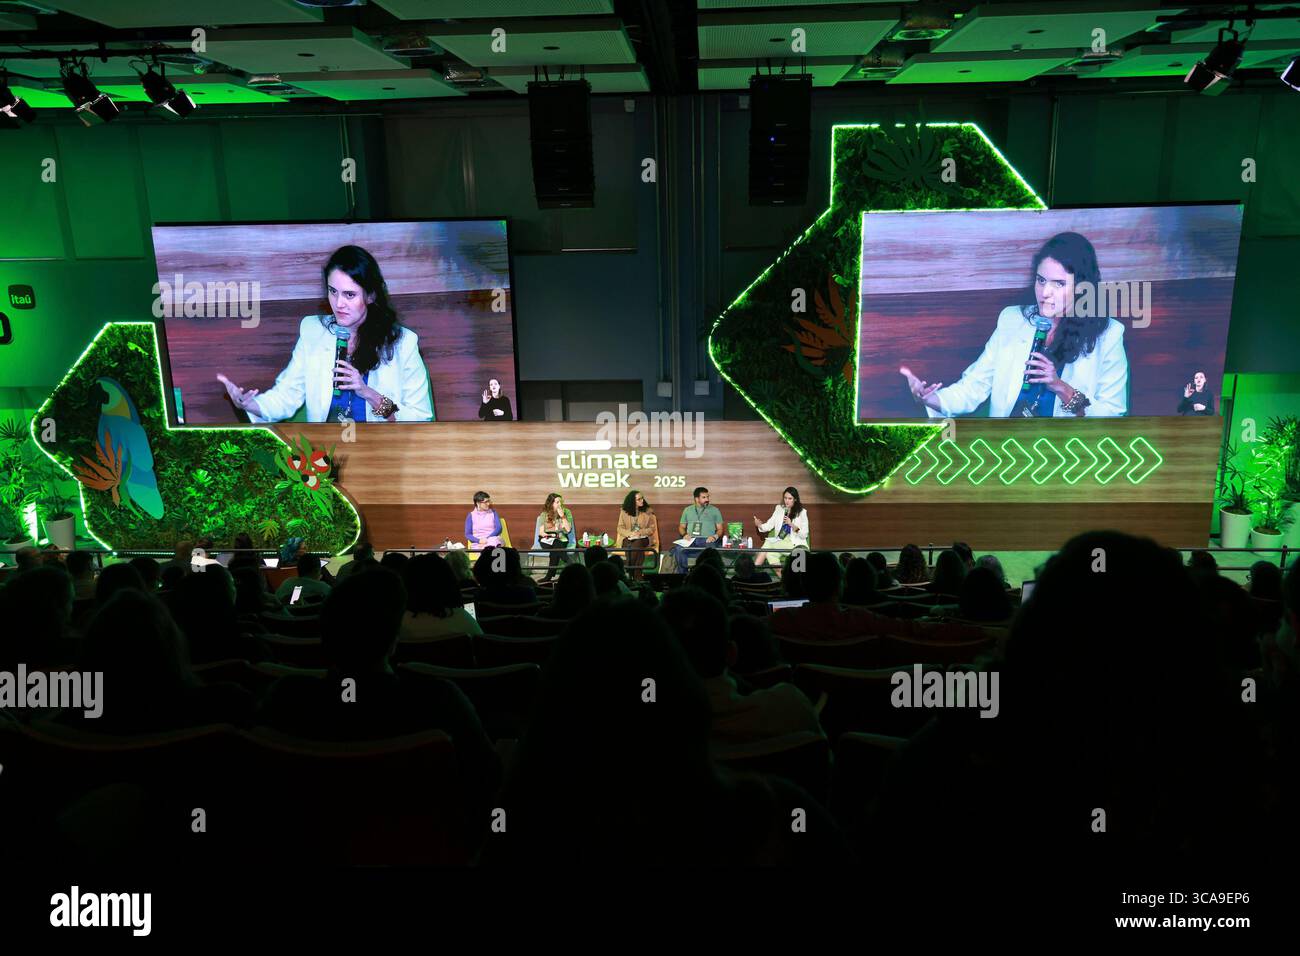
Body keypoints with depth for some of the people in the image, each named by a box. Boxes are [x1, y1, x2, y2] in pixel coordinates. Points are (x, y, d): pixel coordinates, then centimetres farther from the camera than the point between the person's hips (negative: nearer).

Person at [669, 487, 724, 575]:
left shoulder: (714, 510, 17)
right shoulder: (687, 510, 21)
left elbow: (720, 529, 14)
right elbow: (681, 527, 24)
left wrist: (715, 536, -8)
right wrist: (684, 534, 0)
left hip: (707, 540, -1)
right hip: (690, 540, 2)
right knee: (678, 549, -32)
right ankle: (682, 572, -21)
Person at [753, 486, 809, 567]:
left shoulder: (802, 512, 3)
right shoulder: (779, 508, 16)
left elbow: (804, 535, -3)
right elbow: (769, 525, 8)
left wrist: (791, 524, -16)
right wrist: (759, 525, -14)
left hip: (795, 543, -4)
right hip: (779, 541, 4)